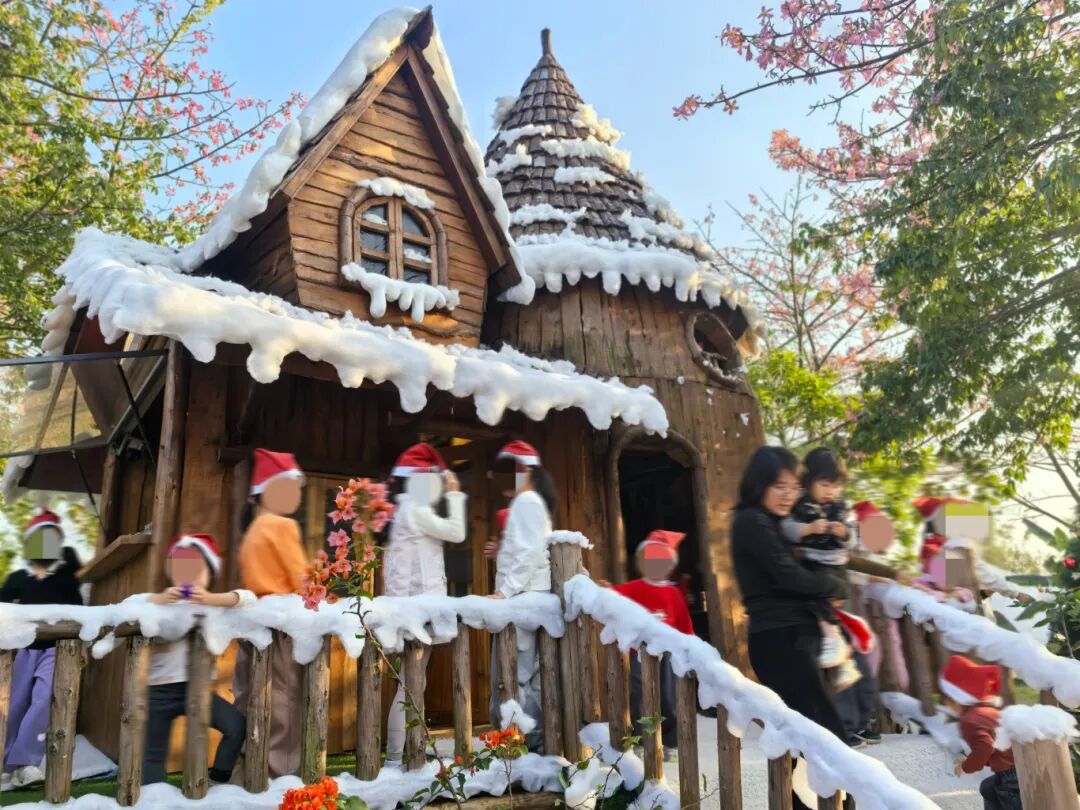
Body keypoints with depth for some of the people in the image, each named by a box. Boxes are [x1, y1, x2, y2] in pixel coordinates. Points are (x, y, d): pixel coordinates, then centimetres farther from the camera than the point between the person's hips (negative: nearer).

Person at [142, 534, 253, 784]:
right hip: (161, 689, 0)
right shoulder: (160, 603, 3)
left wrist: (212, 599, -31)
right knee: (154, 754, 7)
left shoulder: (213, 606, 1)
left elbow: (248, 598, -15)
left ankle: (216, 784, 4)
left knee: (237, 725, -13)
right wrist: (159, 599, -30)